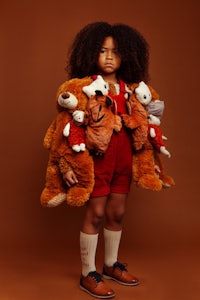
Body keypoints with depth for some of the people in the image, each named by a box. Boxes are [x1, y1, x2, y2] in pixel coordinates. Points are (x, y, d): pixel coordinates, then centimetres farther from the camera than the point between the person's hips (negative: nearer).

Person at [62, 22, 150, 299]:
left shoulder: (128, 89, 9)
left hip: (124, 157, 5)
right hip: (98, 156, -5)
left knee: (117, 213, 13)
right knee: (96, 214, 0)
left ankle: (111, 265, 33)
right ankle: (88, 275, 16)